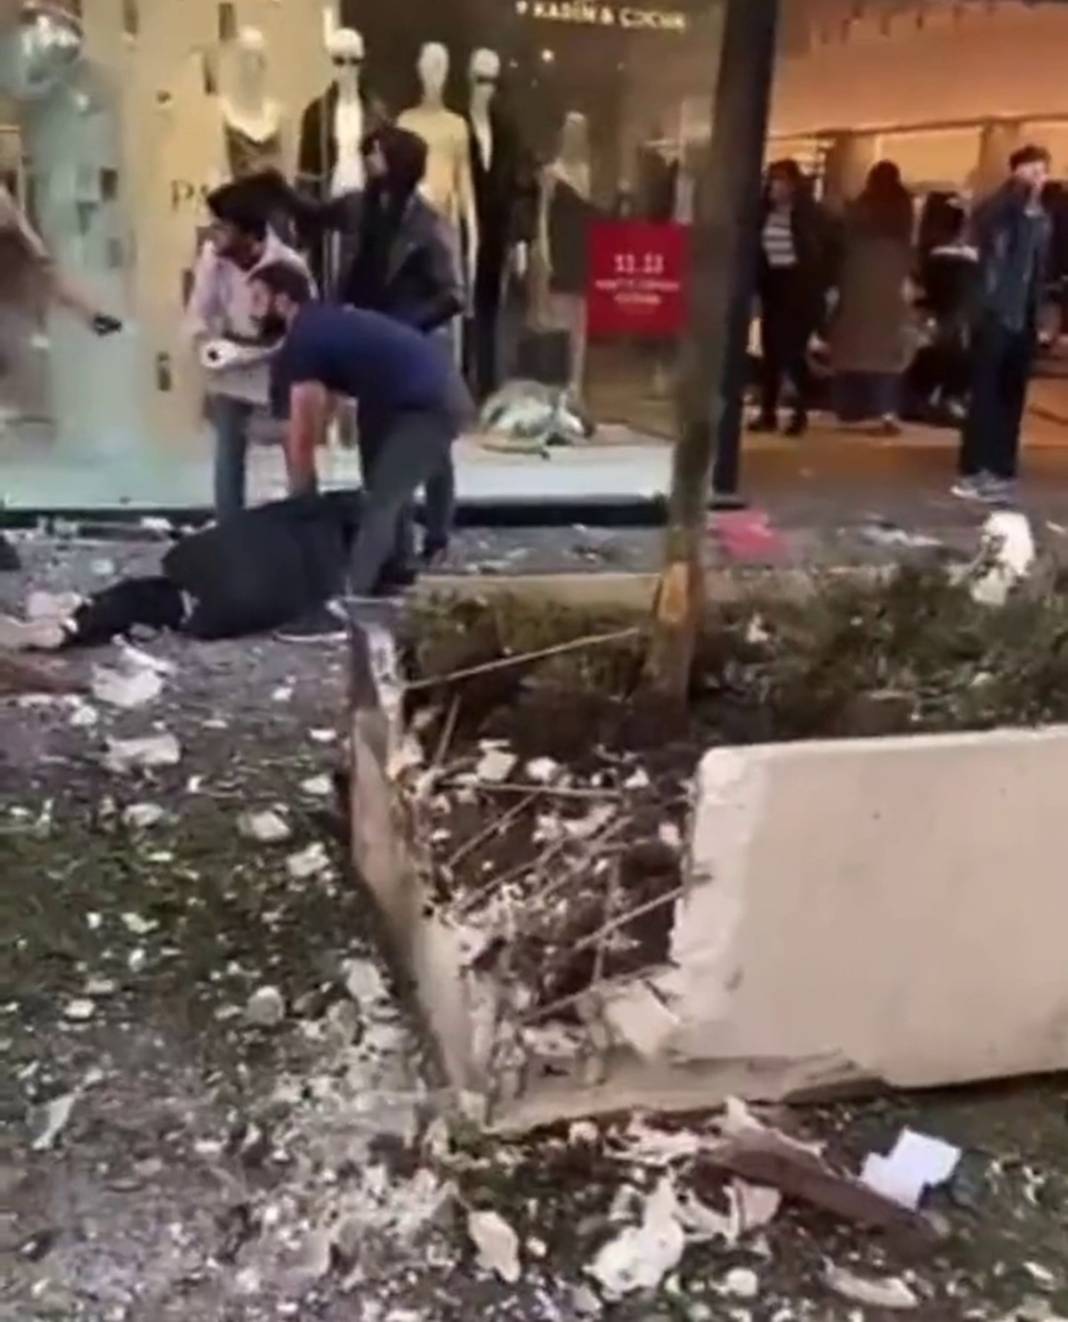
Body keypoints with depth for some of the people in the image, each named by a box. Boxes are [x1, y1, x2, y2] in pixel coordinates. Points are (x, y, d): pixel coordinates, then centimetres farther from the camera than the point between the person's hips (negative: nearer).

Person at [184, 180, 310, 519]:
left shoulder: (289, 266, -27)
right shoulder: (212, 256, -17)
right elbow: (198, 313, -6)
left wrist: (241, 354, -27)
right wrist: (210, 345, -28)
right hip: (230, 370, 3)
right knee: (228, 455, 2)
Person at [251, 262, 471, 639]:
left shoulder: (302, 343, -12)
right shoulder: (322, 325, 18)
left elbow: (303, 435, -9)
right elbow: (317, 423, 19)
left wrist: (299, 499, 3)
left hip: (428, 406, -10)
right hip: (442, 395, 10)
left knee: (378, 502, -10)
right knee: (390, 494, 23)